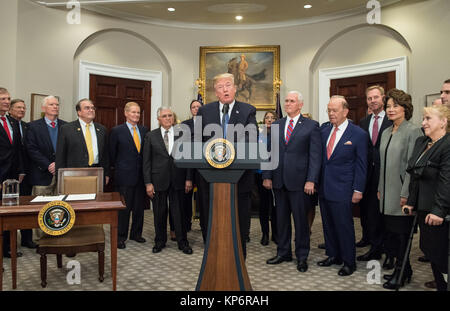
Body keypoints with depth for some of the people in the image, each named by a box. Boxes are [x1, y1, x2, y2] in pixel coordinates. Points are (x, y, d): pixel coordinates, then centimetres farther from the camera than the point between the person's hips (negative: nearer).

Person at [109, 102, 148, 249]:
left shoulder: (144, 130, 8)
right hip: (124, 176, -4)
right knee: (124, 207, 3)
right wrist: (118, 167, 7)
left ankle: (136, 233, 26)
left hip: (141, 175, 4)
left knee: (139, 206, 11)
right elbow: (112, 154, 3)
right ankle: (120, 236, 15)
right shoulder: (117, 131, -3)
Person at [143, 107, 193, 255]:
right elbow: (146, 161, 2)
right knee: (159, 212, 9)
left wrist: (188, 178, -3)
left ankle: (182, 242, 18)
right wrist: (148, 183, -5)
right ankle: (160, 241, 27)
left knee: (179, 212, 5)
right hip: (158, 180, 0)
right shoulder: (150, 136, 4)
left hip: (177, 180, 0)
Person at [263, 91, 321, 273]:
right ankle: (283, 252, 27)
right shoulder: (276, 126, 11)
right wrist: (267, 176, 3)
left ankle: (302, 256, 21)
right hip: (279, 181, 4)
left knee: (301, 220, 5)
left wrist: (311, 180, -13)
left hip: (299, 181, -4)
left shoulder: (311, 126, -1)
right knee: (281, 218, 13)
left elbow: (315, 155, -6)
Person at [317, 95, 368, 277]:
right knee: (328, 224, 14)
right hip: (324, 188, 5)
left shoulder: (358, 134, -6)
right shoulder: (324, 131, 9)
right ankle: (333, 255, 30)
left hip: (342, 190, -5)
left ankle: (349, 262, 18)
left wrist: (358, 190, -9)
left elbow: (361, 165, -5)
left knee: (344, 226, 2)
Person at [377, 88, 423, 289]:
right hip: (387, 194, 7)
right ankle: (404, 270, 26)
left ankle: (401, 273, 17)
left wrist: (405, 193, -17)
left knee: (401, 232, 2)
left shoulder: (413, 131, -9)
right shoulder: (386, 133, 14)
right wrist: (380, 188, 14)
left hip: (401, 193, -7)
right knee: (390, 232, 11)